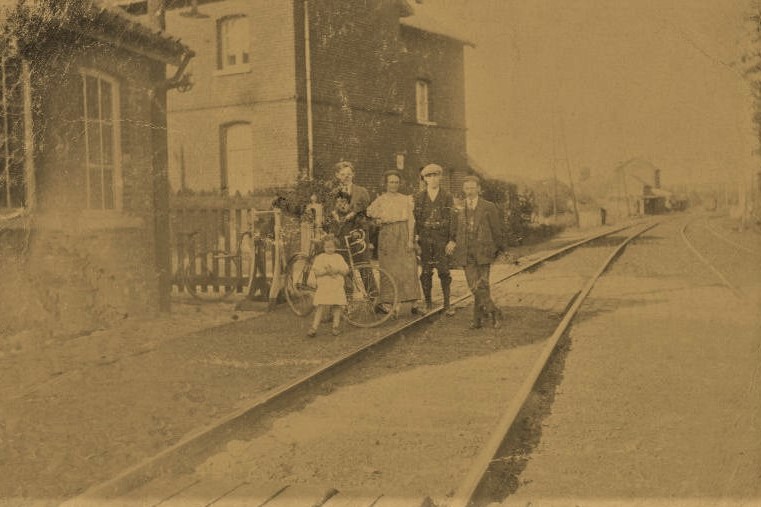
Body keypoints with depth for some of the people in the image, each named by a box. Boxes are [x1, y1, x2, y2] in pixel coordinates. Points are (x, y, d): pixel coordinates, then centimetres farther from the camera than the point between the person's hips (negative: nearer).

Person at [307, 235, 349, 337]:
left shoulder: (339, 257, 12)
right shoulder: (319, 257, 5)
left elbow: (346, 270, 6)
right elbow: (315, 271, -7)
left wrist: (337, 270, -13)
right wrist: (326, 271, -20)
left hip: (337, 287, 3)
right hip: (323, 287, -3)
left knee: (337, 307, 4)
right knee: (320, 307, -7)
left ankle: (336, 326, 15)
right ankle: (314, 328, -6)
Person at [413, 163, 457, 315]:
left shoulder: (447, 197, 6)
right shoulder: (419, 197, 9)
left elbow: (452, 219, 2)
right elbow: (415, 219, 8)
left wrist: (452, 240, -6)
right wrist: (414, 240, 1)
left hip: (442, 239, -1)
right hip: (424, 239, 1)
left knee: (444, 272, -4)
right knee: (426, 273, 3)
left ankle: (447, 305, 2)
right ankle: (428, 304, 12)